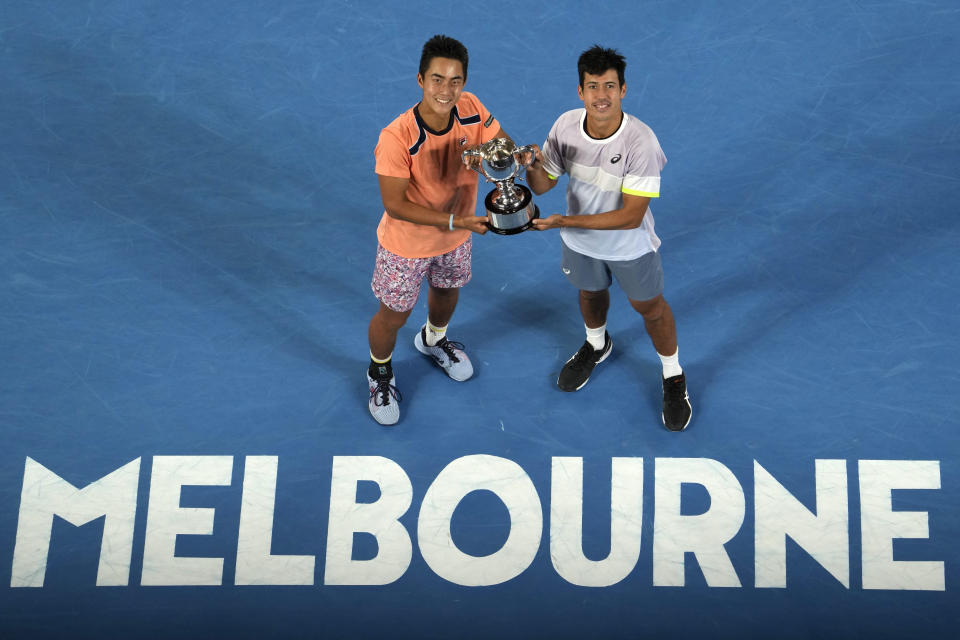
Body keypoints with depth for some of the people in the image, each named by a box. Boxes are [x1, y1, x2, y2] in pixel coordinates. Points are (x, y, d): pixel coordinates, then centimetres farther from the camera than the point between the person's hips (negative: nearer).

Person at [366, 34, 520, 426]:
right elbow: (394, 205, -30)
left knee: (447, 291, 31)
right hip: (407, 243, -5)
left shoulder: (471, 109, -21)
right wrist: (454, 221, -37)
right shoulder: (397, 137, -35)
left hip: (456, 236, 5)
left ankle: (433, 340, 66)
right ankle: (380, 373, 48)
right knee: (394, 315, 15)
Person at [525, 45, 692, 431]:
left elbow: (631, 216, -33)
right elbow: (544, 185, -9)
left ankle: (673, 378, 42)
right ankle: (596, 345, 62)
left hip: (631, 247, -4)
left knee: (649, 307, 17)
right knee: (590, 293, 30)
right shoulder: (566, 126, -21)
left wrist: (566, 221, -40)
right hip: (580, 242, 4)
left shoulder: (641, 142, -34)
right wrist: (533, 167, -34)